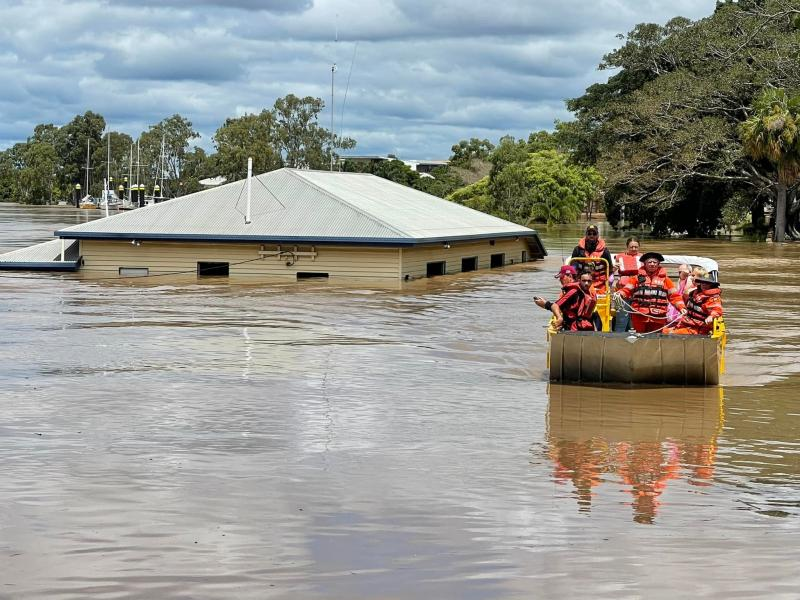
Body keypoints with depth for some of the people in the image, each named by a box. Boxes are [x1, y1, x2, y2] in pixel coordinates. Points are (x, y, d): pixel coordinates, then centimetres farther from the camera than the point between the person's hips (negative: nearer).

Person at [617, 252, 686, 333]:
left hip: (658, 318, 1)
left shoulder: (665, 279, 11)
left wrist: (681, 307, -7)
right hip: (640, 316, -1)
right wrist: (619, 294, -20)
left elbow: (674, 295, 7)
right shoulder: (638, 278, 10)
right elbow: (626, 290, 2)